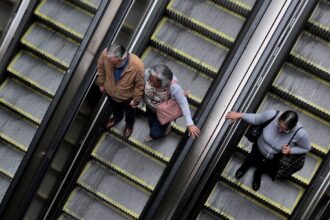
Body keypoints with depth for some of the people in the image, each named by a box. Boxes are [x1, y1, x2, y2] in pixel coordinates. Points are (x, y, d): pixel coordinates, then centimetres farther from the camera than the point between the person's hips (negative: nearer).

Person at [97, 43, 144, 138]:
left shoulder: (137, 66, -44)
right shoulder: (105, 54, -36)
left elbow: (140, 85, -22)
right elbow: (101, 68, -11)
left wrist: (136, 99, -8)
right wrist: (101, 83, 4)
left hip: (127, 97, -2)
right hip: (110, 92, 2)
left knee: (129, 112, 32)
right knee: (115, 108, 36)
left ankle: (129, 124, 66)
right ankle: (117, 117, 70)